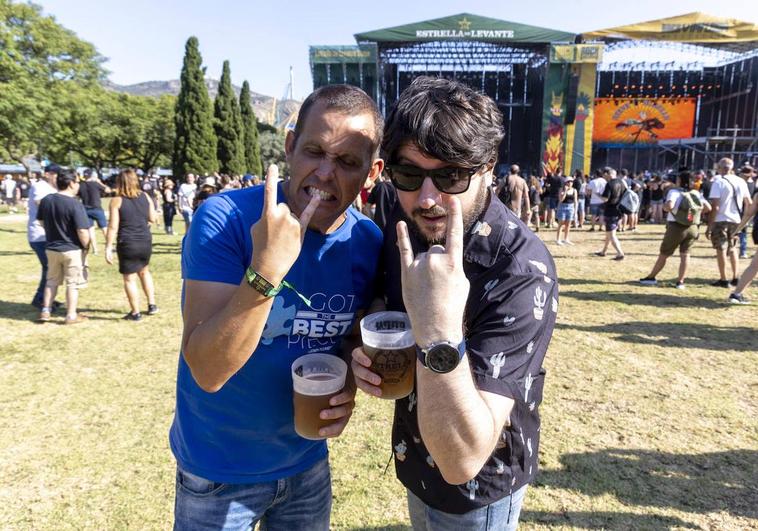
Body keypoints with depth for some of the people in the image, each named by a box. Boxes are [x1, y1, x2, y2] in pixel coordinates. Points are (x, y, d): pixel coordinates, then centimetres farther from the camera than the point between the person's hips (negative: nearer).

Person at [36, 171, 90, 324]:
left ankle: (45, 311, 23)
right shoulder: (75, 204, -21)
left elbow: (42, 222, 13)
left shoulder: (46, 200, 0)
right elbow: (82, 231, -22)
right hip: (72, 250, -6)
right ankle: (71, 316, 12)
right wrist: (86, 247, -6)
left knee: (52, 281, 20)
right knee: (72, 283, 5)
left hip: (51, 248, 6)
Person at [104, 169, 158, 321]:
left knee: (130, 278, 6)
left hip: (127, 243, -4)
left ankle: (135, 313, 12)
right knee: (144, 271, 26)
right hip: (146, 241, 5)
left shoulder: (116, 201, -8)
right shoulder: (145, 196, 3)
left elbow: (113, 227, -12)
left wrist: (108, 248, -8)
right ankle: (152, 305, 26)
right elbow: (153, 219, 9)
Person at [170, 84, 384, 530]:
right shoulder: (225, 219, -22)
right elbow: (209, 371, -27)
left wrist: (348, 384, -14)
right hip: (217, 470, -3)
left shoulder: (368, 242, -9)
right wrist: (266, 269, -38)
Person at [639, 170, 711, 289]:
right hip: (693, 228, 4)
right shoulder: (696, 193, 7)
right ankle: (680, 282, 3)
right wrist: (697, 213, 13)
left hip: (676, 227, -4)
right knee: (685, 254, 7)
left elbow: (669, 206, -25)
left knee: (664, 254, 7)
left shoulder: (674, 192, -8)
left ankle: (651, 277, 18)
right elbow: (708, 207, 4)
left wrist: (664, 206, -5)